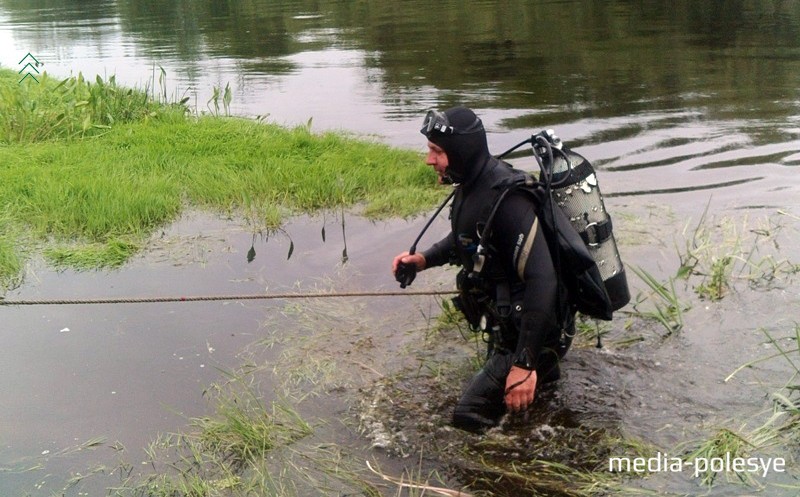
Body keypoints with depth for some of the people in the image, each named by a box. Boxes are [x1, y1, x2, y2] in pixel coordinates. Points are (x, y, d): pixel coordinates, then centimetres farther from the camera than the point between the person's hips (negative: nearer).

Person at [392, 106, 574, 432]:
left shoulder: (506, 199, -30)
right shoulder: (472, 185, -1)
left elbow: (541, 280, -36)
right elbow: (464, 238, 20)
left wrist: (525, 363, -38)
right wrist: (424, 259, 2)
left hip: (536, 330, -9)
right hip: (506, 325, 10)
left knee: (471, 416, -11)